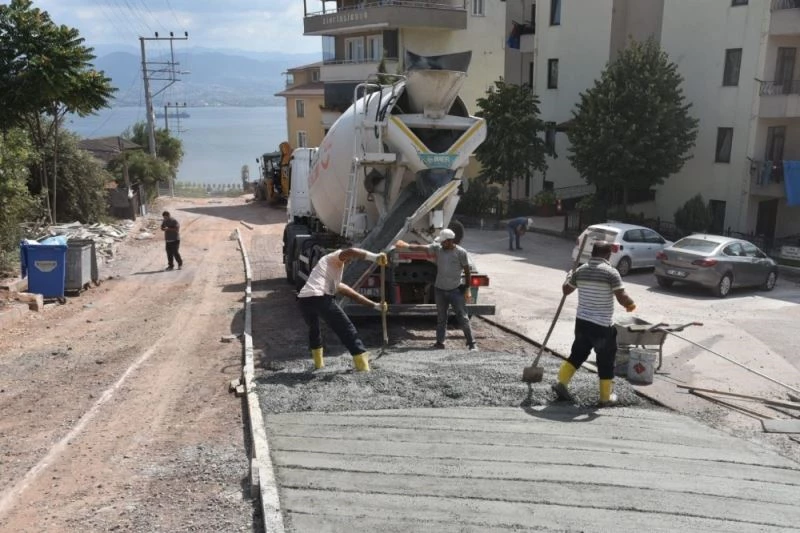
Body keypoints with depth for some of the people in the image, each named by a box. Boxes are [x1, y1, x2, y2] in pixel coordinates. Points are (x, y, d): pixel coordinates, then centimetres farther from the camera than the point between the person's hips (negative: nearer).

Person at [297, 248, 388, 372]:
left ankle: (318, 362, 39)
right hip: (321, 298, -8)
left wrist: (375, 305, 34)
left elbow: (353, 294, 37)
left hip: (303, 300, 8)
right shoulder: (335, 257, 16)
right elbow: (350, 252, -9)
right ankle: (362, 366, 0)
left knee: (314, 328, 35)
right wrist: (374, 257, -21)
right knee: (346, 329, 1)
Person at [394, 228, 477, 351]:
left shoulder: (461, 252, -10)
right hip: (440, 290, 4)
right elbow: (422, 247, -8)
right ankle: (440, 342, 23)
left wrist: (467, 289, -6)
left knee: (463, 318, -2)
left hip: (456, 290, -4)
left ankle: (471, 344, 5)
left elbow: (467, 271, -6)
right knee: (441, 318, 12)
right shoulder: (437, 248, 0)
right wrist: (407, 245, -21)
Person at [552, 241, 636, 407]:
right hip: (603, 326, -5)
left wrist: (569, 277, 37)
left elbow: (566, 290, 18)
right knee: (606, 360, 9)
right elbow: (622, 298, -17)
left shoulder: (581, 270, 3)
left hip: (582, 322, 5)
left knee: (578, 354, 21)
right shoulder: (610, 272, -13)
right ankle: (606, 397, 18)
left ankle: (561, 382, 15)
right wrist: (631, 304, 5)